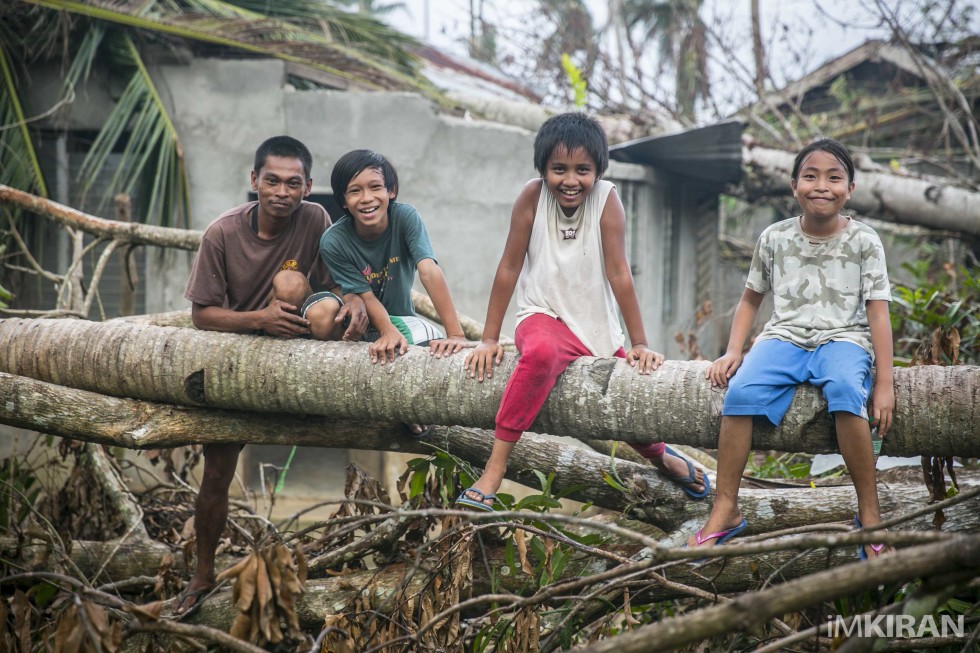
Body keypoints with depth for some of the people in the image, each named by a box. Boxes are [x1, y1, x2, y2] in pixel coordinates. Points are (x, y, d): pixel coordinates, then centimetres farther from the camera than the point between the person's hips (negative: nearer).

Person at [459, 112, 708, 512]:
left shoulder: (606, 198, -13)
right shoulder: (532, 195, -13)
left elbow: (619, 273, -14)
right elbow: (509, 268, -10)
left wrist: (639, 344, -14)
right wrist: (489, 339, -9)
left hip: (598, 330, 2)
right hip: (543, 318, -2)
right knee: (541, 354, -37)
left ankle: (661, 457, 47)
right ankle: (492, 474, -35)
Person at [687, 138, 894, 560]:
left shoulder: (863, 241, 0)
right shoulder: (775, 238, 6)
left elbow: (878, 313, -3)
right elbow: (750, 299, 17)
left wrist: (885, 383, -11)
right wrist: (733, 351, 2)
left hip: (843, 339, -2)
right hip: (785, 337, 2)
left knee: (845, 390, -37)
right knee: (741, 390, -28)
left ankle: (869, 515, -24)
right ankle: (725, 510, -17)